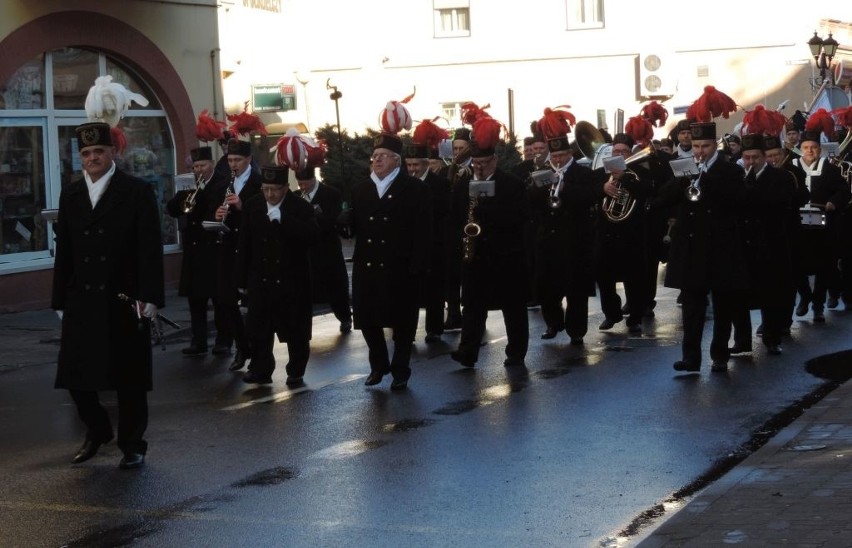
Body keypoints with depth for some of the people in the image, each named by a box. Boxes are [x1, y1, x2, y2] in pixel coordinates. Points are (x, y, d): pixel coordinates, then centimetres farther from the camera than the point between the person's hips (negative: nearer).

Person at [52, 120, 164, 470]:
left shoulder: (138, 192, -3)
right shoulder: (71, 195, 10)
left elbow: (150, 250, -8)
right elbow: (64, 252, 11)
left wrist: (148, 297, -15)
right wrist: (60, 301, 8)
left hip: (125, 302, -4)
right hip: (82, 302, 4)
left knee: (129, 378, 5)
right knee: (76, 375, 4)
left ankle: (132, 446, 19)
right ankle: (97, 431, 29)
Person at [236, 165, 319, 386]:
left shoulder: (301, 208, -9)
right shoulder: (252, 206, 2)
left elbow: (313, 237, -25)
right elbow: (245, 245, 6)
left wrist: (282, 218, -30)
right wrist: (242, 280, 7)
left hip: (292, 281, -3)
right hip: (261, 279, 3)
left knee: (296, 330, 4)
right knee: (257, 328, 5)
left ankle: (296, 372, 17)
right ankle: (261, 370, 17)